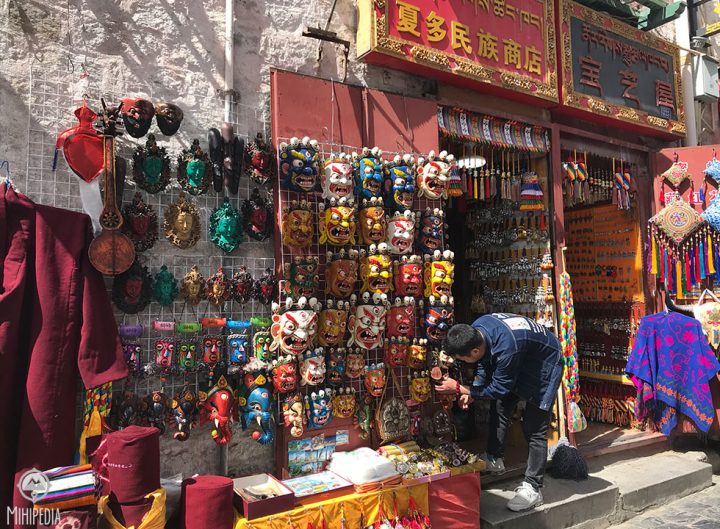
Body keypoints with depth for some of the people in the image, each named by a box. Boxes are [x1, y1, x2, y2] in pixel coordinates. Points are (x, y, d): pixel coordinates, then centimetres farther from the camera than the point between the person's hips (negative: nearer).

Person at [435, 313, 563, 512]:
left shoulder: (506, 347, -43)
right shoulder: (476, 330, -20)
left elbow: (499, 389, -27)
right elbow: (484, 363, 0)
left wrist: (459, 389, -21)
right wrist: (472, 391, -10)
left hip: (544, 366, -8)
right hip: (521, 364, 8)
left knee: (534, 428, -6)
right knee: (499, 408, 11)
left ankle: (532, 489, 4)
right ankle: (494, 459, 27)